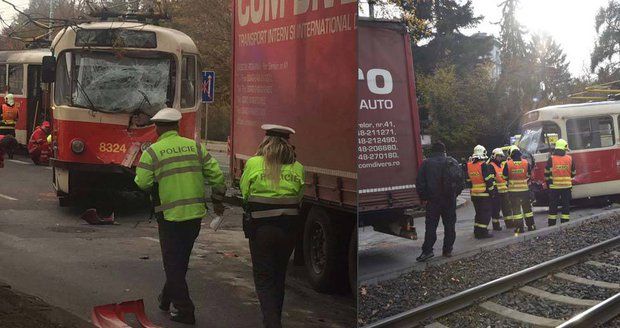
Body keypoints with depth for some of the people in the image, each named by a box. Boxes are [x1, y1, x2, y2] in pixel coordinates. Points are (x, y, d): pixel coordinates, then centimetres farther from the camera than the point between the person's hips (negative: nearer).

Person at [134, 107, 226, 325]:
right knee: (181, 260, 20)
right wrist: (217, 200, 16)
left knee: (173, 263, 6)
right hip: (196, 214, 4)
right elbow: (216, 175, 3)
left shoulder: (152, 152, -6)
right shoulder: (195, 147, 4)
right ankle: (167, 298, 35)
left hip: (170, 215, -4)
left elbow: (142, 183, -11)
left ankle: (185, 311, 5)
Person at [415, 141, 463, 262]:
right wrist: (455, 194, 11)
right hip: (449, 200, 1)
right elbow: (460, 179, 2)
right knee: (449, 225, 10)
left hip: (432, 200, -1)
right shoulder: (452, 162, 2)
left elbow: (420, 183, -1)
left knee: (431, 226, 1)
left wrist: (424, 197, 7)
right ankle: (447, 250, 11)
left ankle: (427, 250, -7)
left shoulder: (426, 163, 0)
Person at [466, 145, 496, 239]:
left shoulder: (469, 166, 6)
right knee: (486, 213, 0)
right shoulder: (484, 165, -15)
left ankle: (477, 231, 20)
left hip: (474, 194, 7)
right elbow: (489, 180, -16)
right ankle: (482, 232, -3)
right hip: (485, 194, -7)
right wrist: (492, 192, -8)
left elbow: (468, 181, 12)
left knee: (478, 213, 17)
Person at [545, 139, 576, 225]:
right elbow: (573, 173, 11)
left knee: (553, 206, 6)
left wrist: (548, 183, 12)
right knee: (566, 205, 9)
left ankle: (551, 224, 7)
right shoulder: (570, 159, 1)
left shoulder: (551, 159, -6)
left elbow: (547, 174, -2)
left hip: (554, 186, -1)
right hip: (567, 186, 1)